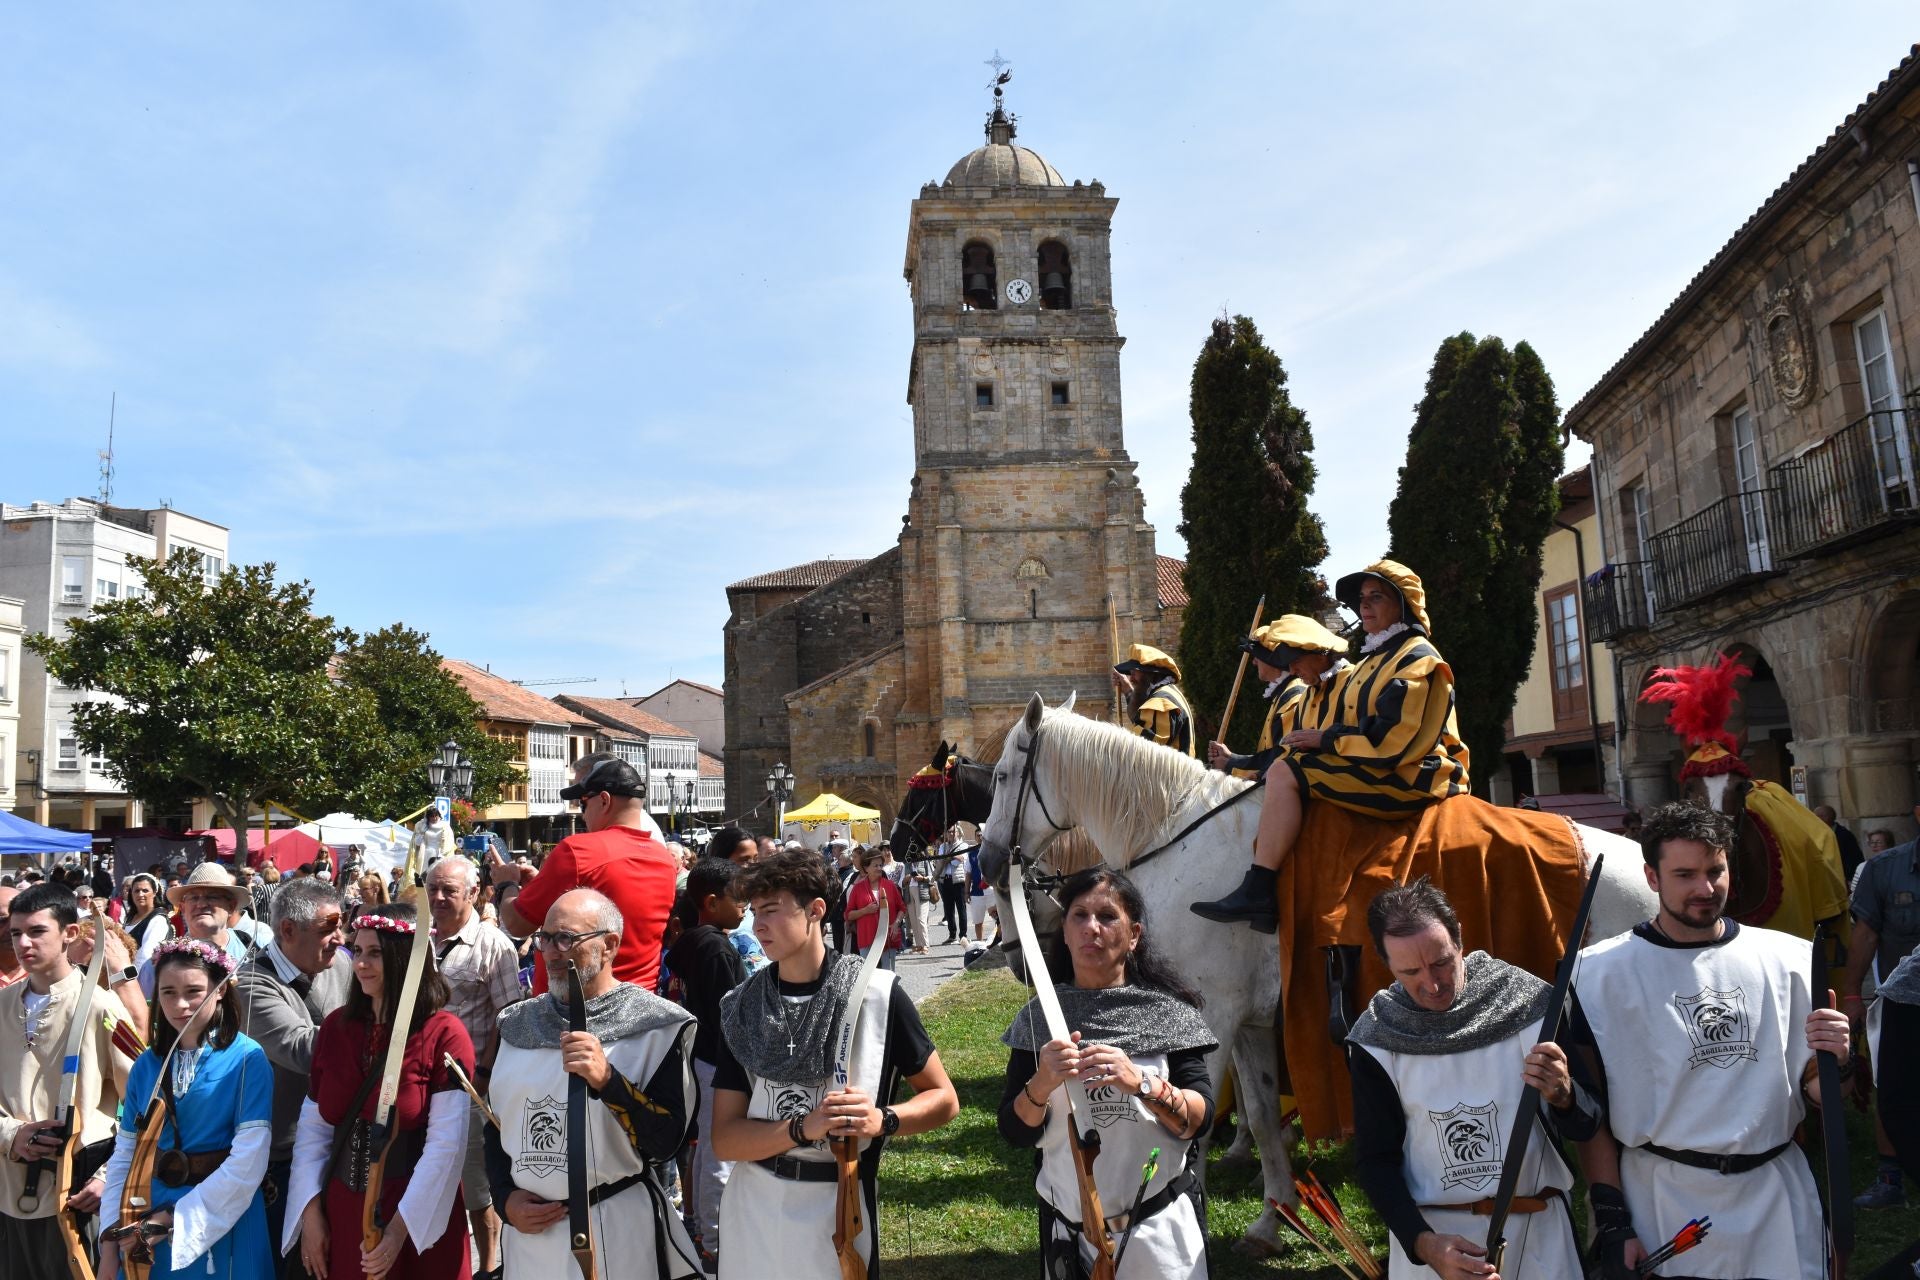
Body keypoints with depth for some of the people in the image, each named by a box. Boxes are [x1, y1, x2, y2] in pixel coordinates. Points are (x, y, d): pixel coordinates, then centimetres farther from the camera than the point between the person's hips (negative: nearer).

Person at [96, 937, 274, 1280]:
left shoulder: (247, 1059, -12)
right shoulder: (147, 1064, 3)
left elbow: (248, 1162, -18)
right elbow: (125, 1155, 3)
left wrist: (171, 1218, -15)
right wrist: (110, 1241, -4)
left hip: (221, 1227, -4)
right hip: (145, 1235, 4)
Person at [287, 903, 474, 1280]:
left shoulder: (444, 1034, -14)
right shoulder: (336, 1026, 2)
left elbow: (446, 1143, -16)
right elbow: (313, 1128, 5)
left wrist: (399, 1228, -18)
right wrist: (311, 1212, -1)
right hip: (341, 1213, 5)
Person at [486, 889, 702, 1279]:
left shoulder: (655, 1025, -11)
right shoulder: (519, 1024, 5)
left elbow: (667, 1141, -15)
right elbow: (496, 1124, 13)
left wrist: (607, 1081, -27)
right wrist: (507, 1197, -1)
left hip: (618, 1232, -4)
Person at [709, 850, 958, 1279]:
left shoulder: (877, 995, -9)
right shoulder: (740, 1008, -2)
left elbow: (944, 1099, -2)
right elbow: (724, 1139, -6)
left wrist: (883, 1121, -21)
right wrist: (805, 1127, -22)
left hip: (841, 1208, -2)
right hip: (752, 1212, 3)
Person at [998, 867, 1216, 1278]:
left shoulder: (1167, 1010, -7)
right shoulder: (1040, 1016, -3)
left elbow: (1201, 1118, -11)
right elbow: (1015, 1134, -4)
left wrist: (1141, 1083, -28)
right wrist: (1042, 1084, -24)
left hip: (1160, 1227, -2)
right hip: (1067, 1228, 2)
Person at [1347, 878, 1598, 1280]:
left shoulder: (1530, 1004, -12)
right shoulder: (1377, 1039, -10)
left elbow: (1587, 1128, -5)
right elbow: (1376, 1161, -4)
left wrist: (1563, 1096, -26)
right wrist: (1423, 1243, -18)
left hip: (1538, 1232, 1)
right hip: (1428, 1234, 0)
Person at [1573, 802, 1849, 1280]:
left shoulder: (1789, 959, 2)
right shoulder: (1601, 972, -8)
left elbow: (1812, 1094, 8)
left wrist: (1832, 1062, -13)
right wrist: (1612, 1222, -9)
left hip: (1776, 1193, 3)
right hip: (1659, 1203, -2)